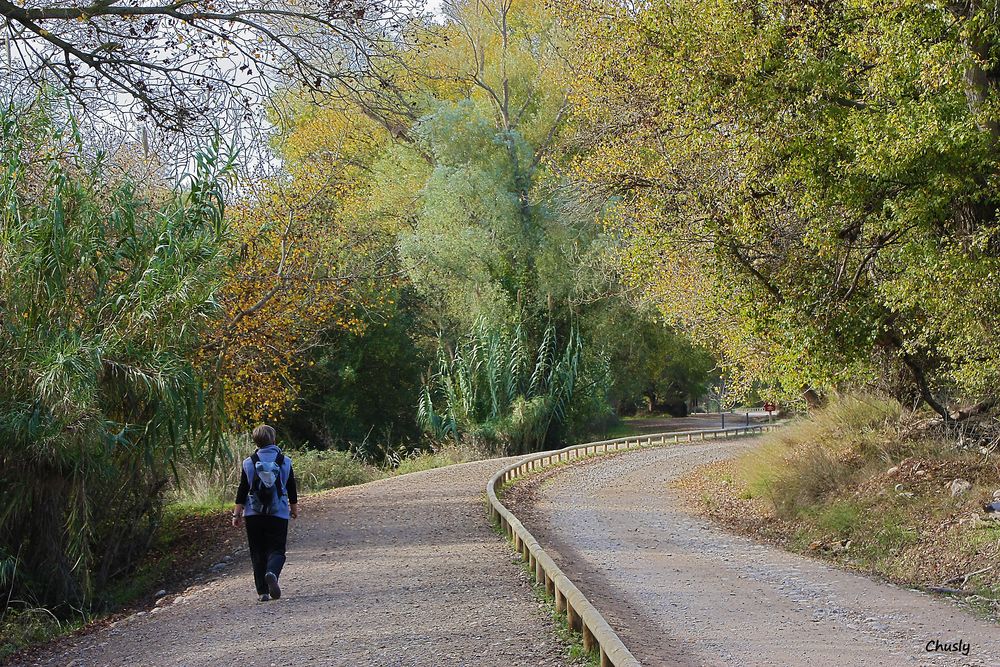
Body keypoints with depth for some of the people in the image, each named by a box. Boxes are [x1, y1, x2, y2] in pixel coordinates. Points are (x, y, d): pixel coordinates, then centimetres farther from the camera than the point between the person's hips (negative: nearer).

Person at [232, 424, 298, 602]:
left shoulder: (249, 462, -1)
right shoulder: (285, 462, 1)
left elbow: (242, 491, 0)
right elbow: (292, 489, 8)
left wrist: (237, 514, 7)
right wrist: (294, 508, 23)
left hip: (253, 514, 1)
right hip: (279, 514, -1)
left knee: (257, 552, 9)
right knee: (276, 549, 3)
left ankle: (262, 591, 7)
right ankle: (272, 573, -28)